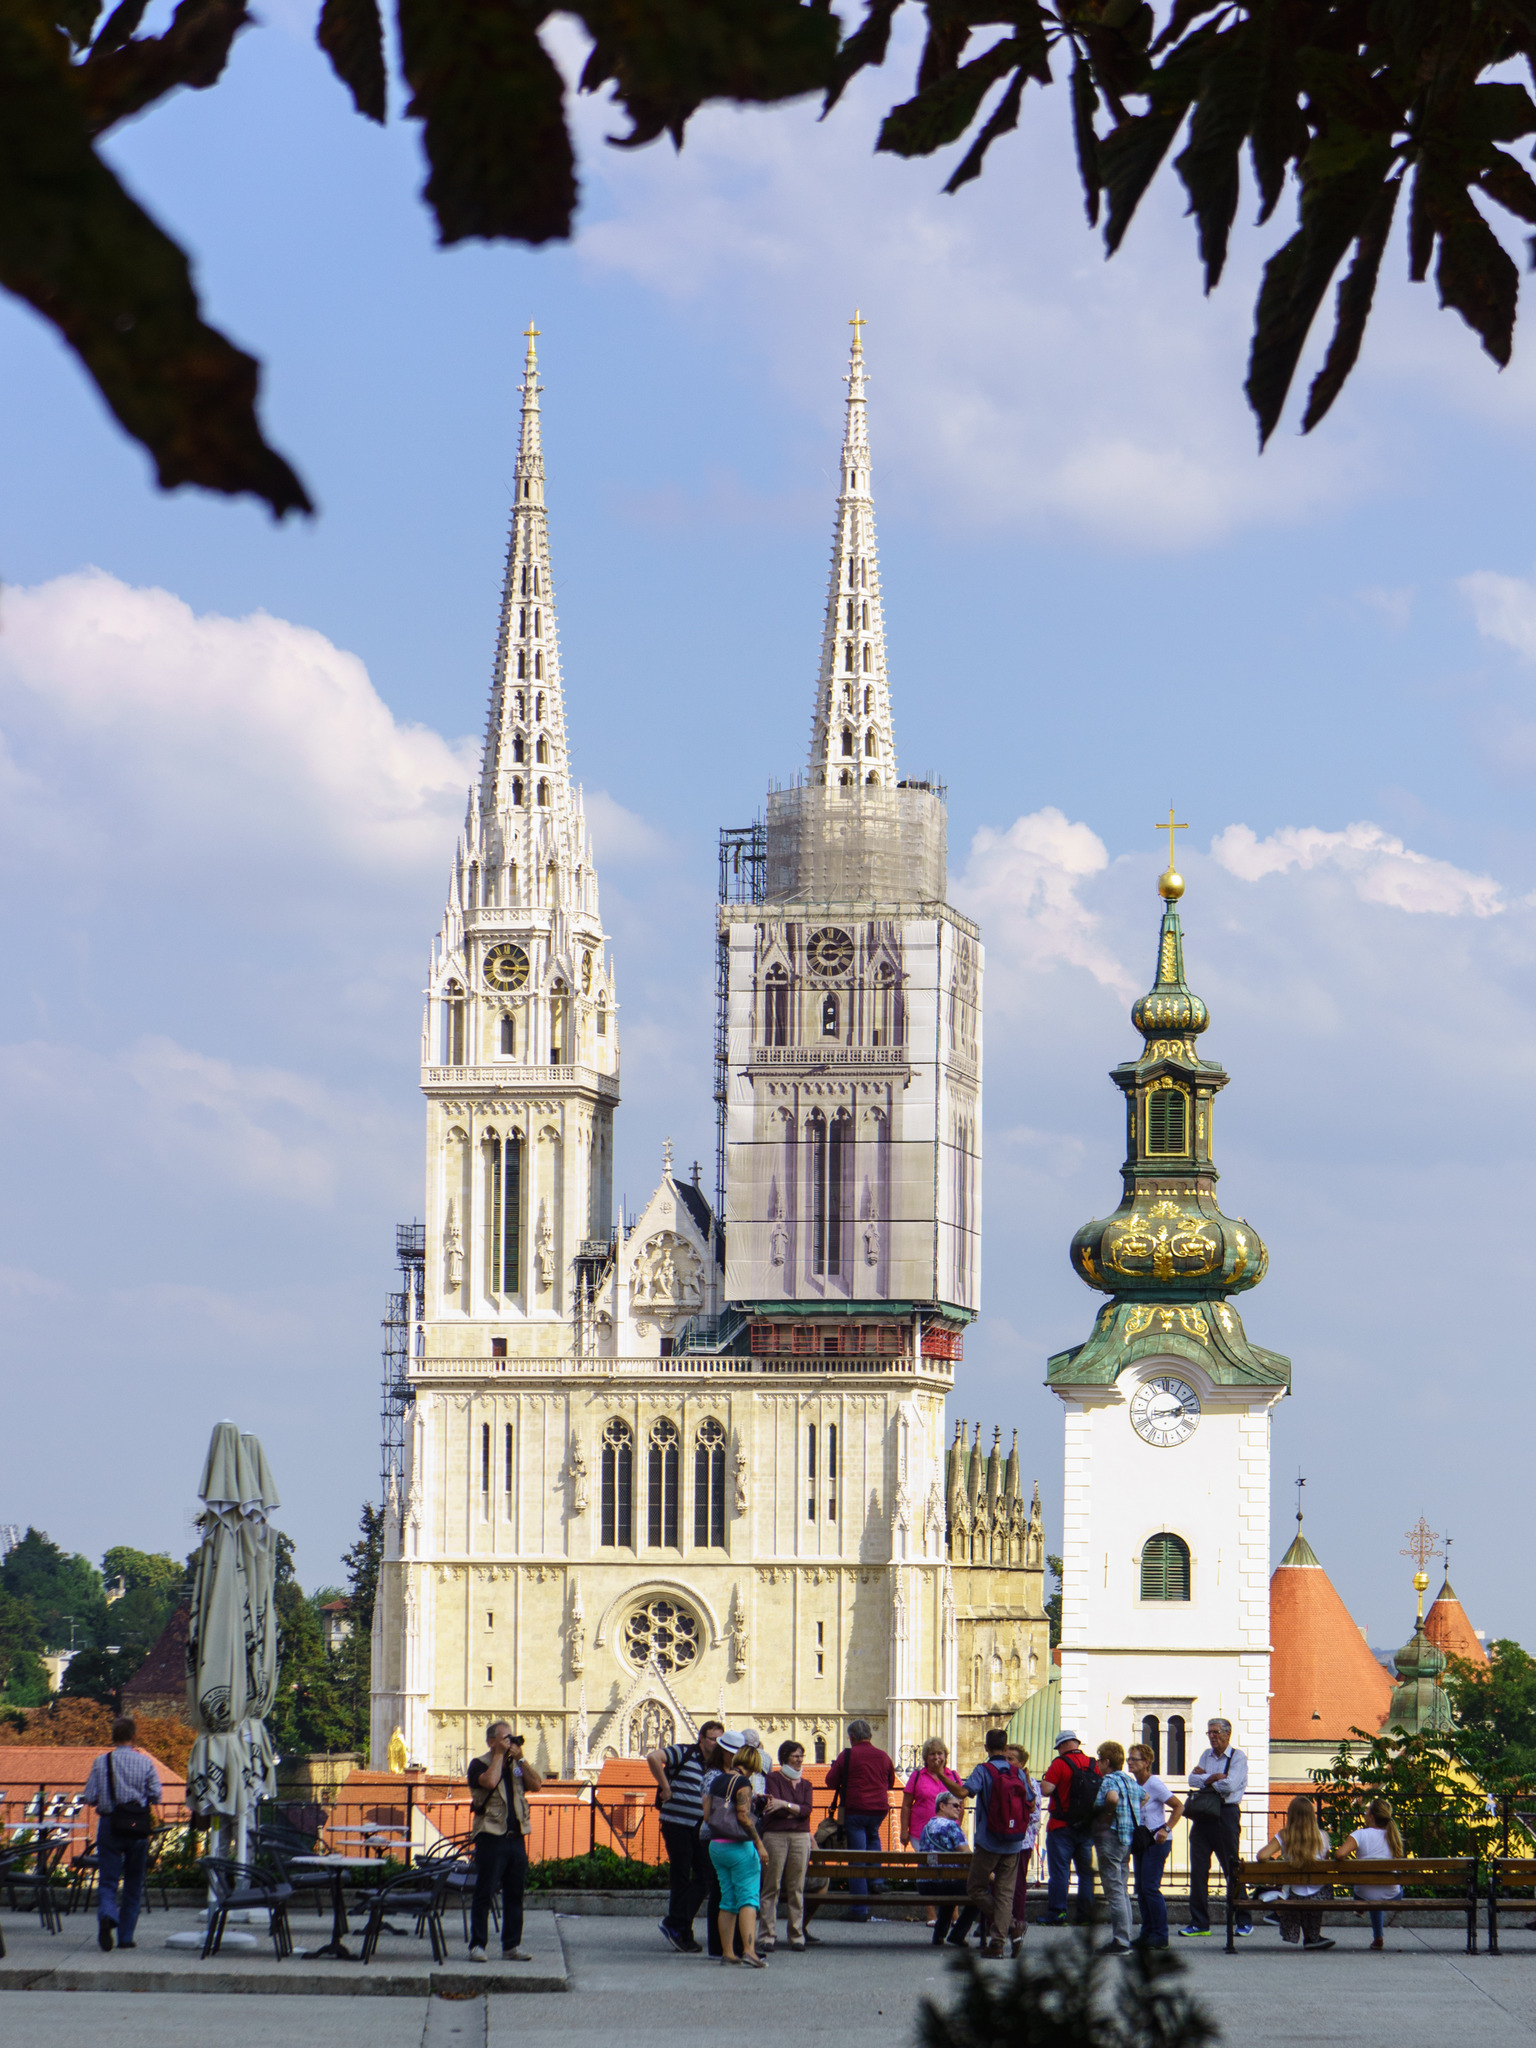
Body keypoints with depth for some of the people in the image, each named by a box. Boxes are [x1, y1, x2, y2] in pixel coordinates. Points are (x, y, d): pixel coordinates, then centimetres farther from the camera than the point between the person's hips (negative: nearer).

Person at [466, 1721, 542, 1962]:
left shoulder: (517, 1766, 17)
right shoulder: (480, 1765, 0)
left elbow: (536, 1785, 3)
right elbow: (490, 1781, -20)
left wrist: (520, 1758, -2)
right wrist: (500, 1754, -10)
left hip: (516, 1836, 6)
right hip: (491, 1836, -6)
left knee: (514, 1894, 7)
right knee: (484, 1893, -6)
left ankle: (512, 1946, 13)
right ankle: (477, 1946, -2)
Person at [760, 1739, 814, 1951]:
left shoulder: (805, 1784, 16)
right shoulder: (773, 1779, 4)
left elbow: (807, 1809, -2)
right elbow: (773, 1807, -10)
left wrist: (785, 1804, -16)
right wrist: (796, 1811, -9)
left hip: (800, 1837, 4)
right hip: (775, 1836, -4)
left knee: (796, 1888, 2)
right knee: (771, 1887, -6)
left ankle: (797, 1935, 5)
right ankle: (767, 1935, -4)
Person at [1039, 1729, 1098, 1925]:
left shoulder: (1061, 1763, -11)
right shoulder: (1093, 1765, 4)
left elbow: (1046, 1789, -19)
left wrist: (1042, 1781, 2)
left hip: (1062, 1826, -5)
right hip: (1088, 1827, 5)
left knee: (1059, 1871, -2)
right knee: (1086, 1870, 11)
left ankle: (1056, 1914, -4)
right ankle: (1086, 1913, 10)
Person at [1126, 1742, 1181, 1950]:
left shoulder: (1155, 1784, -12)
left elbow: (1178, 1806, -11)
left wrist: (1166, 1829, -18)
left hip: (1156, 1841, -8)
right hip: (1140, 1841, 8)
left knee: (1150, 1887, -11)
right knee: (1141, 1888, 7)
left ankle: (1160, 1936, -7)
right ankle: (1147, 1933, 13)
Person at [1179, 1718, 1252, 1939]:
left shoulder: (1238, 1757, -4)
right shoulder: (1206, 1755, 14)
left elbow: (1229, 1785, -17)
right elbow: (1193, 1780, 2)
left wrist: (1204, 1776, -5)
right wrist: (1213, 1778, -13)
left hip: (1226, 1815, -6)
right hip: (1203, 1816, 6)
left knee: (1232, 1869, -2)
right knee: (1198, 1869, 3)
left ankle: (1244, 1921, 7)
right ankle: (1199, 1922, 7)